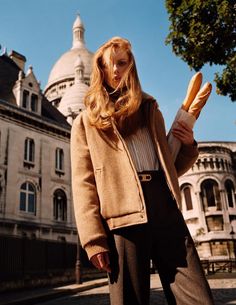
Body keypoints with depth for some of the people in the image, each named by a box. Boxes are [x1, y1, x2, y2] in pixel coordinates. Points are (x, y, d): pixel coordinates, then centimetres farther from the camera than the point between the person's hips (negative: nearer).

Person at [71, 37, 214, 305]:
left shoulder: (150, 111, 23)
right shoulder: (86, 122, 11)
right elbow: (83, 184, 1)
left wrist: (187, 146, 7)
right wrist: (94, 239, -9)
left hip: (167, 210, 3)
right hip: (124, 218, -3)